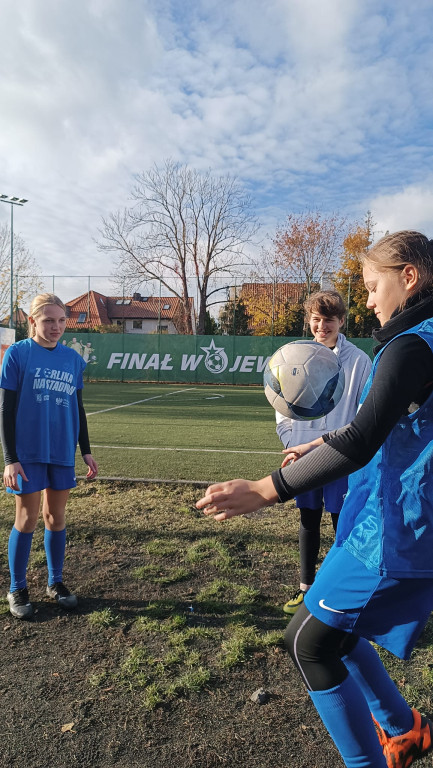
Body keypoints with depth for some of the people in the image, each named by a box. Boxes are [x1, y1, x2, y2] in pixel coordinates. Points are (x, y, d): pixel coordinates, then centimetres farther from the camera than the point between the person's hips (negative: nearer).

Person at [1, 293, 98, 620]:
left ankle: (55, 582, 29)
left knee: (56, 517, 12)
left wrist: (86, 451, 10)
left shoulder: (73, 359, 5)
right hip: (28, 454, -3)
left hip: (63, 453, 4)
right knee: (27, 519, 5)